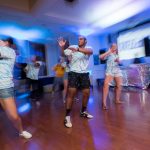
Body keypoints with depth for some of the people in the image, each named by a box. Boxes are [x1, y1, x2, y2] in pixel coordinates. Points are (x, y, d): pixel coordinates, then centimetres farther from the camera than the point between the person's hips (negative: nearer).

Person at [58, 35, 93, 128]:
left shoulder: (88, 48, 4)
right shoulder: (72, 47, 2)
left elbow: (90, 52, -22)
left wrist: (77, 49, -36)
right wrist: (62, 47, -28)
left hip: (84, 73, 3)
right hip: (74, 73, -3)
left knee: (87, 93, 7)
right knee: (71, 93, -10)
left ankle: (83, 112, 28)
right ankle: (67, 116, -1)